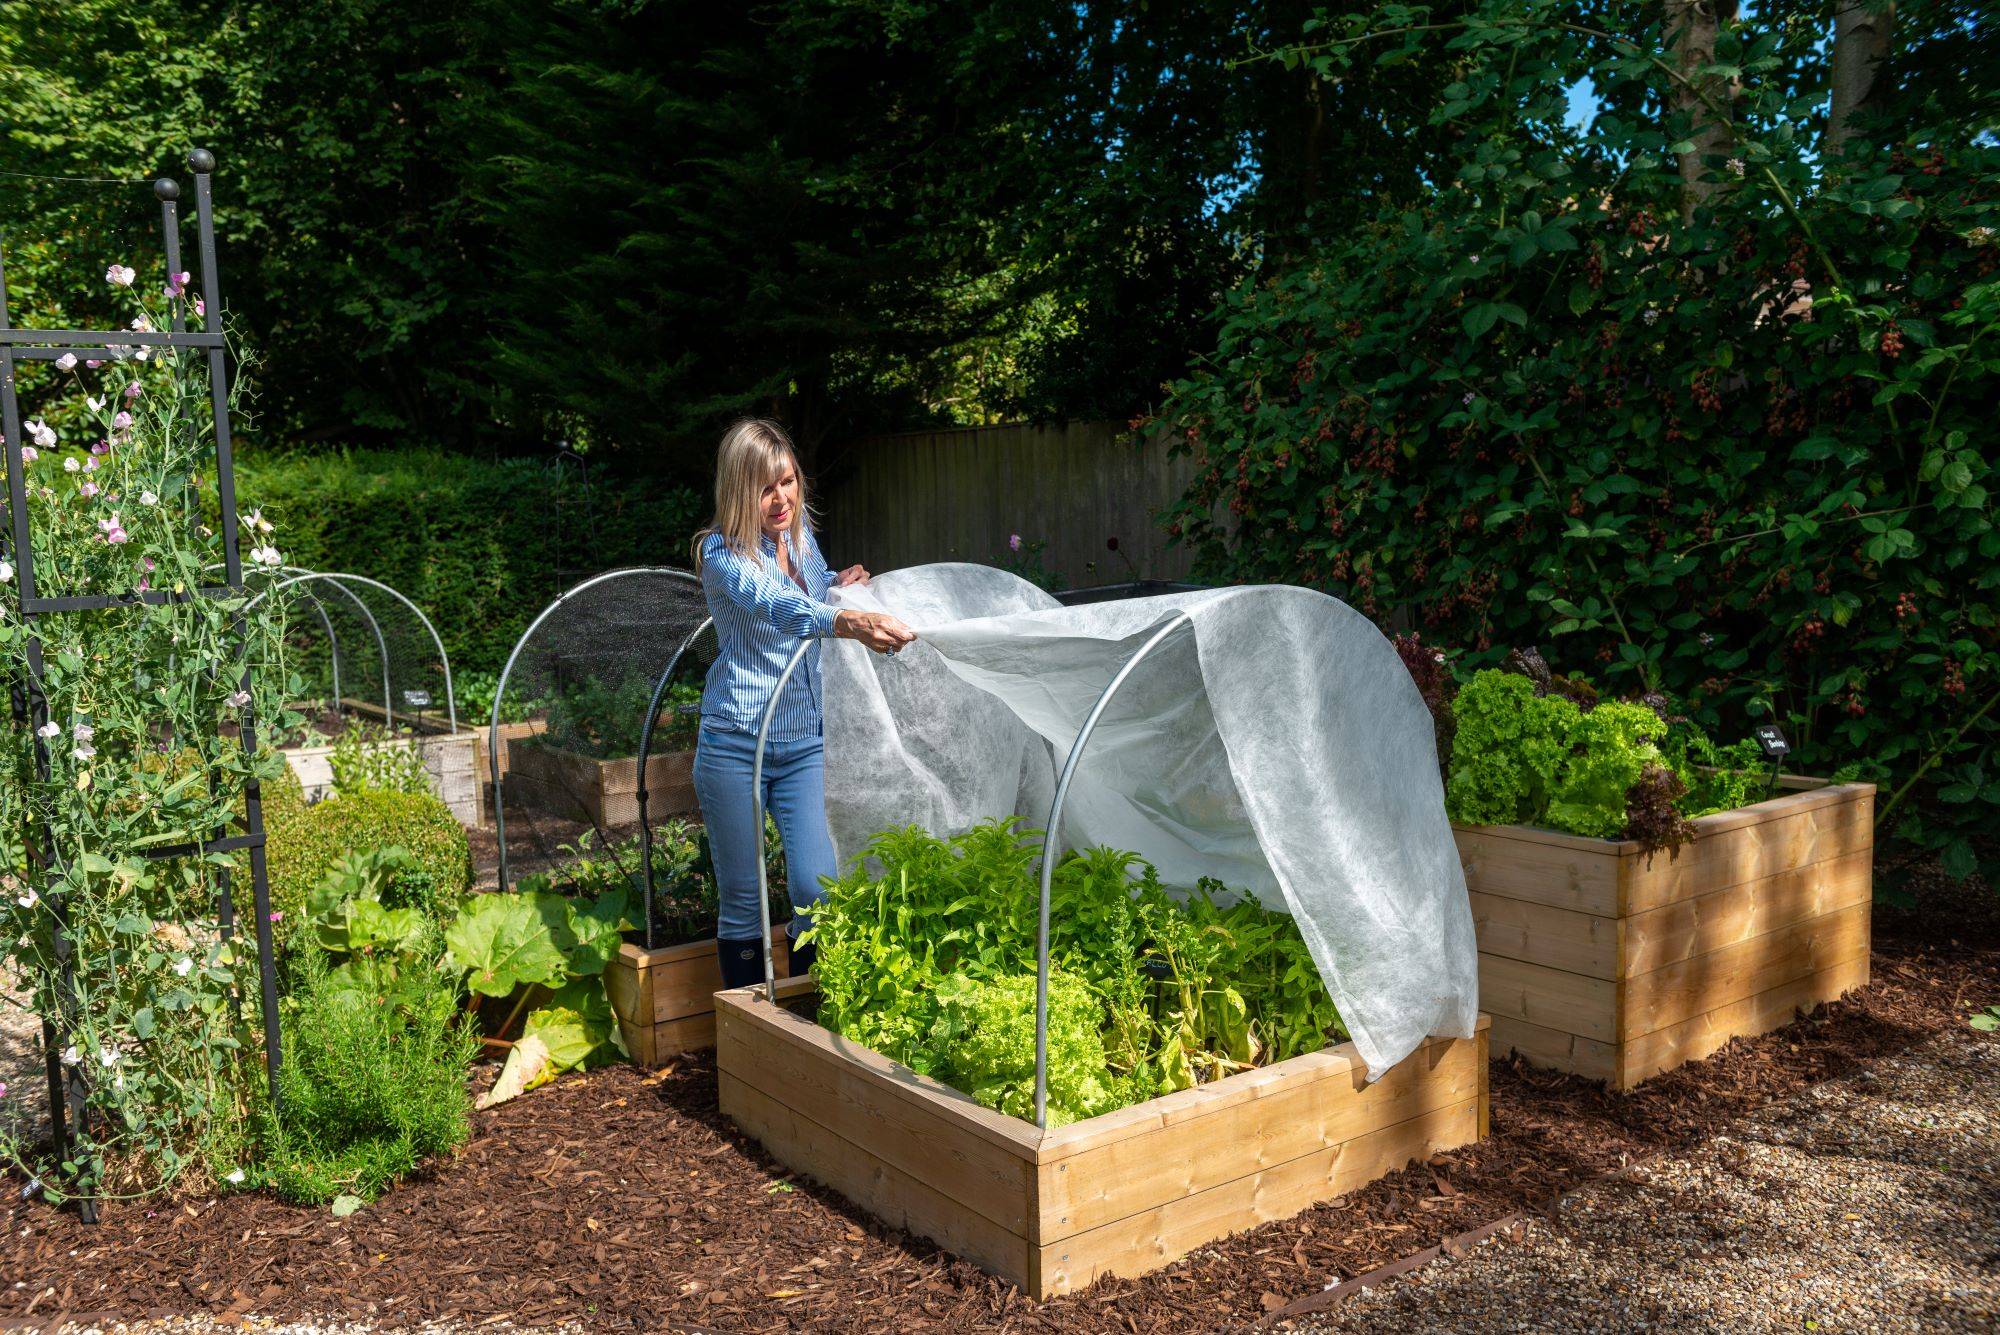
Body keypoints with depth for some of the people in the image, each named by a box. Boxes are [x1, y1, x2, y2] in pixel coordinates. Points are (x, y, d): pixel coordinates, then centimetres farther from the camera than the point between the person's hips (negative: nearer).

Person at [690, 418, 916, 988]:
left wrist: (836, 583, 4)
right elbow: (774, 606, -35)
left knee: (818, 891, -4)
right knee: (742, 899, 4)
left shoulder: (801, 534, 6)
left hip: (806, 742, 4)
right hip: (736, 744, -4)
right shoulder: (721, 552, -13)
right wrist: (850, 622, -53)